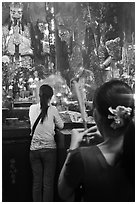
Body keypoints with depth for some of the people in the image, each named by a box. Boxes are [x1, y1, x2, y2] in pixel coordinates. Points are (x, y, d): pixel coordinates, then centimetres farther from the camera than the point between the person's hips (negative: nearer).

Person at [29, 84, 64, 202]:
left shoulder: (32, 108, 0)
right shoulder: (52, 109, -8)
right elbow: (61, 126, 3)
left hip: (34, 149, 3)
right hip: (49, 148, -3)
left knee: (36, 182, 10)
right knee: (48, 182, 4)